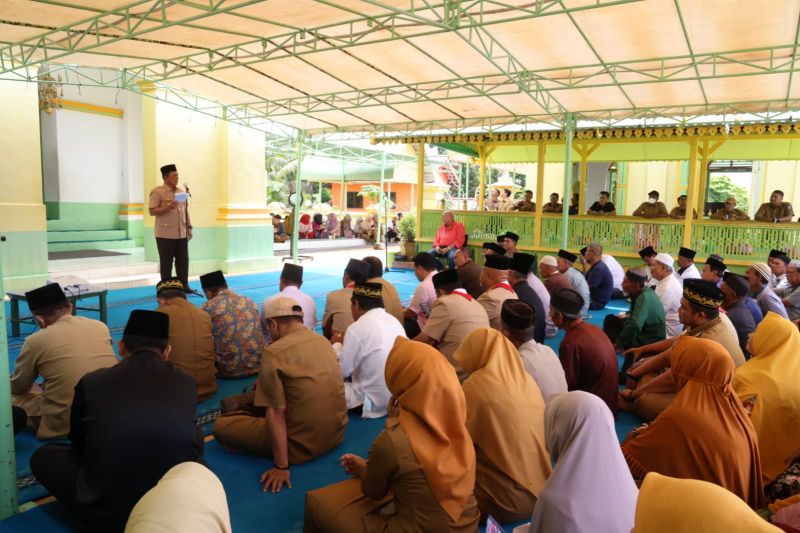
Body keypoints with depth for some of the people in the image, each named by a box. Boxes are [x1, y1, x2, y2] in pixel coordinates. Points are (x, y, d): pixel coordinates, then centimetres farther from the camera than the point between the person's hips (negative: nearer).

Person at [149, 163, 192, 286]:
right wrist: (167, 207, -23)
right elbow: (152, 211, -10)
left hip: (182, 234, 6)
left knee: (183, 262, 8)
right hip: (165, 234, -5)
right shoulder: (157, 191, -6)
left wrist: (189, 227, 12)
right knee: (166, 263, 3)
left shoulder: (182, 191, 13)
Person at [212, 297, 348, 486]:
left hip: (304, 445, -7)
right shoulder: (323, 341, 4)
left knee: (221, 425, 4)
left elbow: (276, 413, -19)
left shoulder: (274, 352, -18)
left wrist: (281, 466, -15)